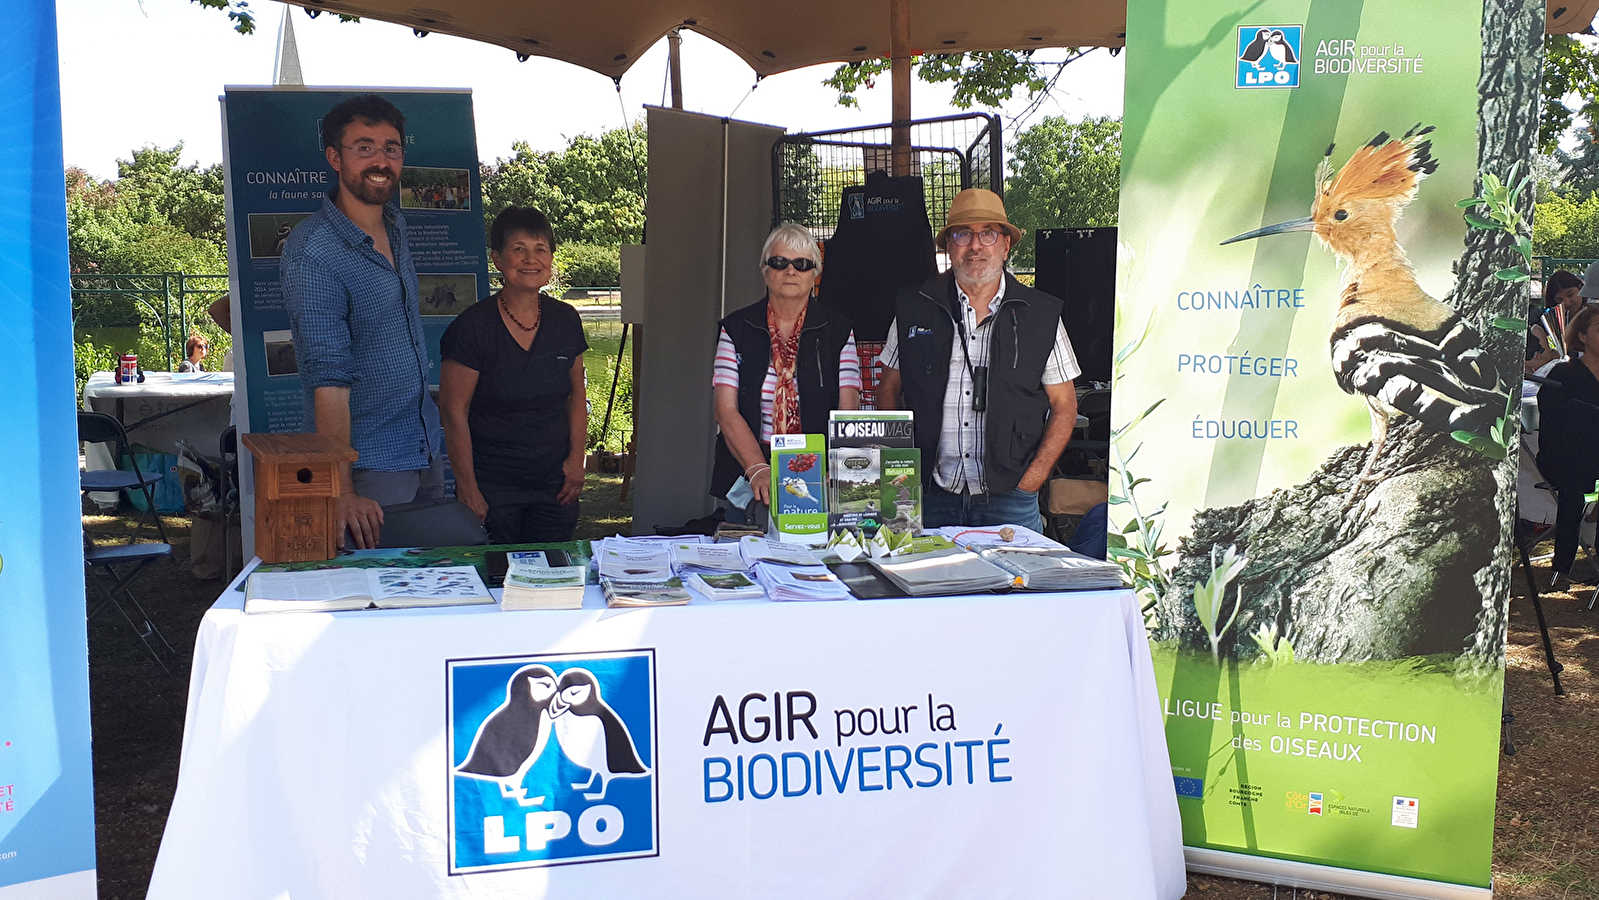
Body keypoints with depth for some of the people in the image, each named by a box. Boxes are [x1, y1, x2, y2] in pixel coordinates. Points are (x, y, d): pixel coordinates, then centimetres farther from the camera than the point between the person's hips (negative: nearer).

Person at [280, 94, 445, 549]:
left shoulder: (397, 228, 7)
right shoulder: (313, 250, -18)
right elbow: (328, 379, -23)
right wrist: (342, 492, -27)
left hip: (428, 451, 8)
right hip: (370, 463, -7)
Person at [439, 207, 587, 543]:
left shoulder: (565, 321, 4)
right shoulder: (474, 326, -10)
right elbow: (454, 412, -9)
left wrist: (576, 458, 4)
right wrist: (467, 488, -11)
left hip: (555, 484, 4)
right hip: (492, 487, -4)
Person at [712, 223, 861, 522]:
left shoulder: (838, 330, 9)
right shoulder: (736, 328, 8)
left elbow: (847, 412, -1)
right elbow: (726, 411, -2)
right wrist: (759, 471, -17)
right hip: (748, 484, 0)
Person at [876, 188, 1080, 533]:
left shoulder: (1041, 314, 4)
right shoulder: (914, 307, 6)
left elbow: (1064, 405, 7)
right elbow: (889, 389, 12)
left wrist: (1032, 478, -5)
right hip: (930, 496, 1)